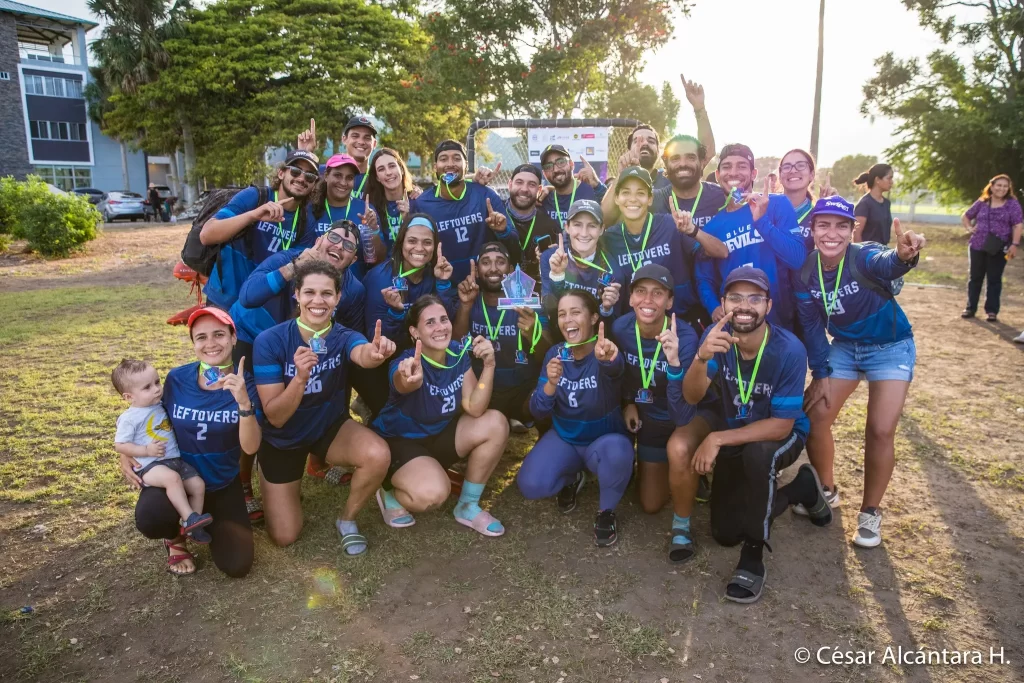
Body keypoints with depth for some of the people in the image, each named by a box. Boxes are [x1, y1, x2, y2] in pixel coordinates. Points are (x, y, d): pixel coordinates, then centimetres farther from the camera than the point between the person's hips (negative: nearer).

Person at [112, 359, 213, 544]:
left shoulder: (160, 405, 11)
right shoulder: (129, 418, -9)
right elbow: (120, 446, -9)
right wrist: (147, 450, -19)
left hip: (174, 459, 7)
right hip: (149, 465, -7)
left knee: (198, 484, -5)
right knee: (172, 478, -35)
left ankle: (193, 526, 5)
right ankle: (189, 519, -31)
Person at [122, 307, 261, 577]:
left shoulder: (245, 383, -15)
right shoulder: (177, 379, -12)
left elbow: (250, 447, -23)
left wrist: (244, 402, -38)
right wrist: (126, 453, -9)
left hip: (223, 484, 0)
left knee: (237, 566, -10)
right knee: (150, 519, -34)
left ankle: (207, 519, 23)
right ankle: (175, 536, 6)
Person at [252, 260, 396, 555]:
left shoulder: (344, 337, -19)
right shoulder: (270, 341, -23)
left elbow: (363, 354, -46)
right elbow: (275, 417, -24)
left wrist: (376, 352, -71)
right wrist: (300, 377, -44)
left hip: (330, 426, 1)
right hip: (282, 439, -1)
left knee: (378, 455, -31)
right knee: (283, 536, 1)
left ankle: (347, 519, 0)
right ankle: (282, 486, 35)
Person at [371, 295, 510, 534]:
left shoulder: (459, 353, -11)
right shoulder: (406, 363, -27)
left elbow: (475, 409, -16)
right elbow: (404, 384, -54)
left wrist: (488, 365, -29)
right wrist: (410, 379, -79)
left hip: (439, 434, 6)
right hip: (399, 441, -6)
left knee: (496, 423, -17)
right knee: (433, 493, -33)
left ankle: (468, 506, -1)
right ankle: (390, 494, 5)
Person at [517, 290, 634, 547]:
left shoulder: (606, 352, -21)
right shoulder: (555, 354, -8)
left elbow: (614, 368, -48)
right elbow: (538, 412, -10)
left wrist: (608, 360, -74)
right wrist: (550, 384, -32)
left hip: (605, 439, -3)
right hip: (564, 438, 3)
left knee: (617, 450, -38)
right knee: (530, 485, -21)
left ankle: (606, 512, -7)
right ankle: (571, 478, 15)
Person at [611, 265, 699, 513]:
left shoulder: (684, 337, -33)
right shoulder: (620, 328, -21)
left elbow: (682, 416, -40)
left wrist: (674, 363, -51)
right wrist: (628, 403, -5)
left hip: (670, 422, -2)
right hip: (643, 415, 3)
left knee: (651, 504, 10)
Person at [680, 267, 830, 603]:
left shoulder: (789, 350, -31)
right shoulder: (717, 335, -21)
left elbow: (781, 425, -28)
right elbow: (691, 397, -30)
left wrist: (717, 439, -34)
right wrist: (702, 357, -50)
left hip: (782, 434, -4)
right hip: (732, 427, 4)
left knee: (757, 453, -42)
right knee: (725, 534, 8)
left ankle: (753, 556, -21)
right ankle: (802, 487, 28)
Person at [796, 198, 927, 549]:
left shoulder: (863, 256, -28)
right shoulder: (805, 271, -15)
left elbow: (885, 264, -54)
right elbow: (811, 325, -6)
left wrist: (903, 256, -77)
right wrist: (821, 373, -9)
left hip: (891, 347, -4)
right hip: (844, 346, 4)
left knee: (880, 430, -13)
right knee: (815, 415, -4)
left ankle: (870, 511, 10)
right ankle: (827, 490, 21)